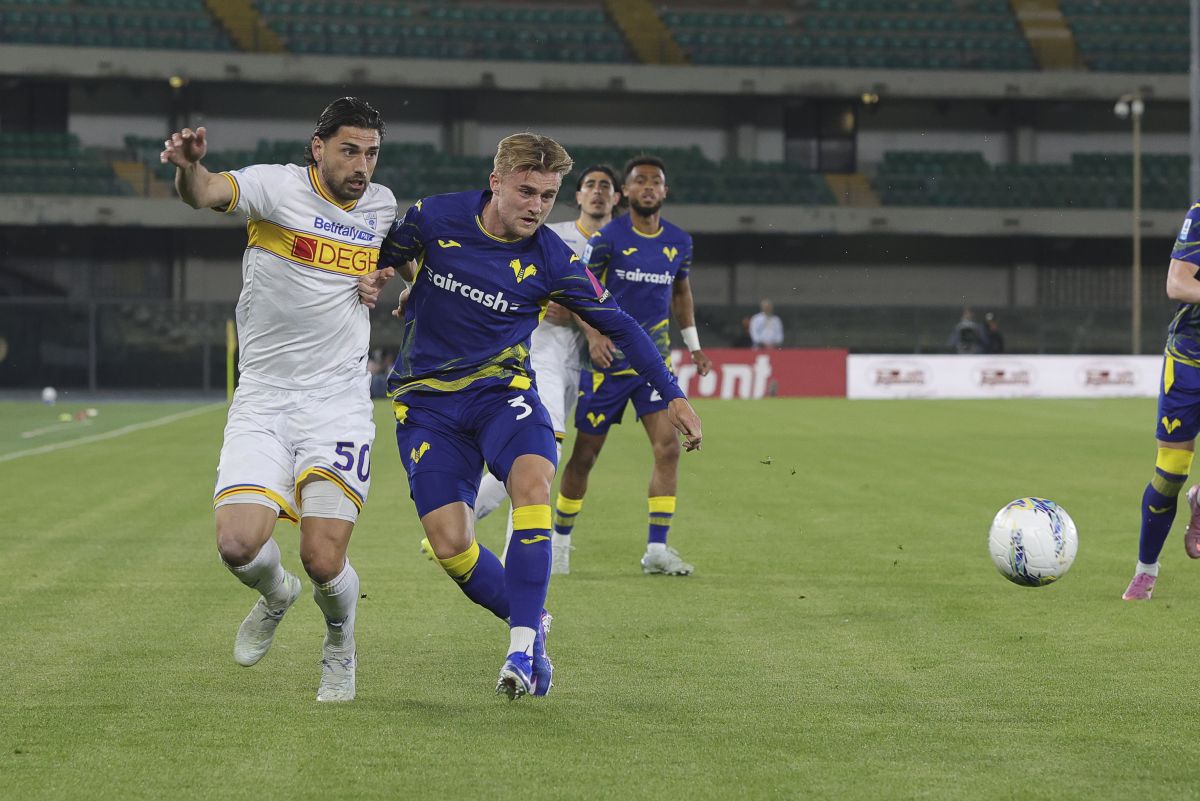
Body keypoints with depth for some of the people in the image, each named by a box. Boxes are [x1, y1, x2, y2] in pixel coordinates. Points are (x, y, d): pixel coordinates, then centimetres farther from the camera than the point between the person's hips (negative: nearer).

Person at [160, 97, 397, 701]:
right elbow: (207, 193, -29)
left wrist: (379, 280, 7)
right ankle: (276, 595, 21)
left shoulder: (381, 204, 7)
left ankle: (339, 645, 23)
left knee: (323, 562, -12)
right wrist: (189, 167, -52)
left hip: (339, 404, 2)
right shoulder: (276, 185, -8)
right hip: (263, 402, -1)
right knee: (238, 545, -17)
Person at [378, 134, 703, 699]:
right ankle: (531, 623, 15)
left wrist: (674, 397, -2)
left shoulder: (552, 261, -9)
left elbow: (618, 324, 0)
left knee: (533, 481, -32)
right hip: (426, 399, 1)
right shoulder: (434, 218, -8)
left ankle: (522, 645, -28)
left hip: (501, 388, -1)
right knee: (449, 544, -12)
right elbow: (381, 256, 12)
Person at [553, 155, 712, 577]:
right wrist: (593, 336, -22)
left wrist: (693, 345, 19)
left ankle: (657, 549, -8)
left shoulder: (679, 242, 4)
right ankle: (559, 540, 20)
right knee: (585, 455, 3)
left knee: (668, 448, -11)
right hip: (608, 360, -3)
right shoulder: (607, 237, -9)